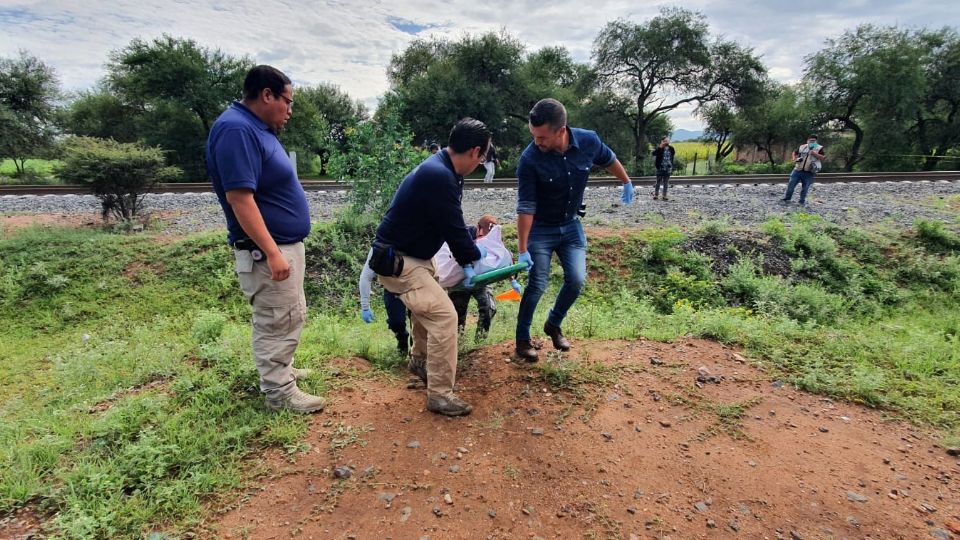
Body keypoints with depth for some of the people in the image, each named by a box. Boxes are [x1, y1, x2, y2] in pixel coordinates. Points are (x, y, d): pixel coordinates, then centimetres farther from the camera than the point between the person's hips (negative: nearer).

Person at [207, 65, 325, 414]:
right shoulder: (237, 129, -21)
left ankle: (279, 370, 39)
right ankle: (279, 392, 16)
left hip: (285, 243, 11)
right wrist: (272, 252, -28)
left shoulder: (256, 127, 11)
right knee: (277, 322, 2)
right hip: (268, 250, -11)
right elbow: (239, 197, -28)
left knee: (291, 316, 22)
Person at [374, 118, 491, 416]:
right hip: (396, 260, -11)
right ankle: (439, 394, -3)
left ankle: (419, 360, 49)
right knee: (444, 315, -14)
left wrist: (466, 262, 12)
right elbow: (454, 227, -20)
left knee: (427, 304, 28)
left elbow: (452, 224, 13)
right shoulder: (439, 177, -27)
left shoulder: (439, 169, 6)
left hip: (411, 254, 11)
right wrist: (474, 256, -1)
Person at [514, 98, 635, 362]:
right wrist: (523, 249, -24)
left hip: (571, 225, 4)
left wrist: (627, 183, 21)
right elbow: (526, 207, -25)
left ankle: (553, 325, 24)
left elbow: (609, 160, 6)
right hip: (541, 229, -4)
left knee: (576, 280, 0)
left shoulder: (588, 141, -18)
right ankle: (522, 339, 13)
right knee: (537, 285, -4)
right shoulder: (529, 159, -28)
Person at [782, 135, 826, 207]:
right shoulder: (802, 147, 10)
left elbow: (822, 157, -9)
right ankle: (786, 199, 11)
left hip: (809, 172, -2)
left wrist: (815, 153, -21)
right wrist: (794, 159, 6)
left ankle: (802, 202, 14)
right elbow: (794, 152, 24)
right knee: (791, 185, 0)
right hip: (798, 170, 2)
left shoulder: (819, 148, 1)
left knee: (805, 188, 3)